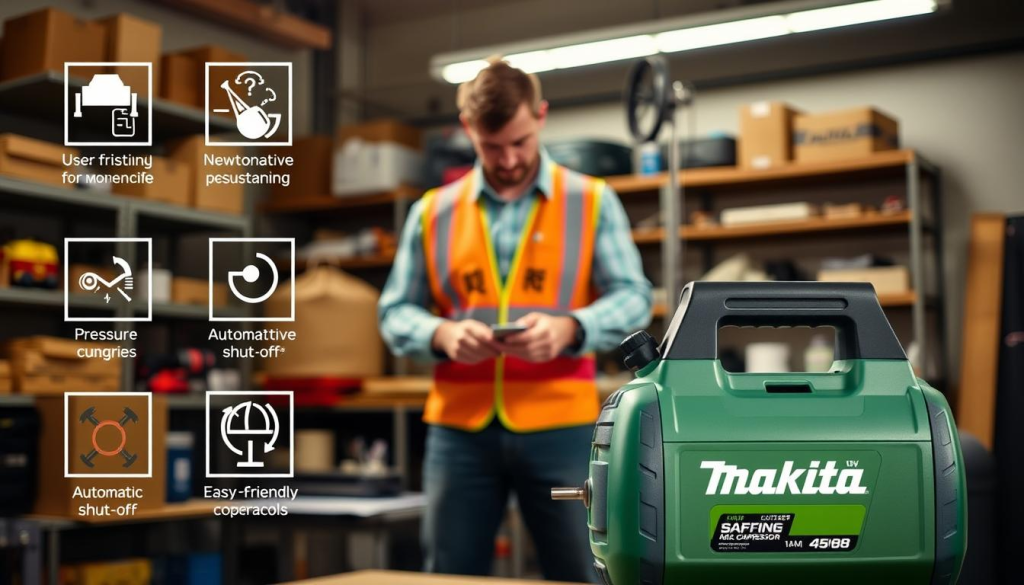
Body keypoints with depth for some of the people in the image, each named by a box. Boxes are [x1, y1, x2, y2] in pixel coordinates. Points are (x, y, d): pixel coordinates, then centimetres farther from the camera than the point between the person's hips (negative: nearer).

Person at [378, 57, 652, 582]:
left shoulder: (592, 202, 4)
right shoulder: (433, 212, 9)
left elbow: (633, 298, -1)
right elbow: (395, 312, 9)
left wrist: (568, 328, -21)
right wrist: (443, 334, -13)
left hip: (559, 426, -2)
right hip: (460, 427, 2)